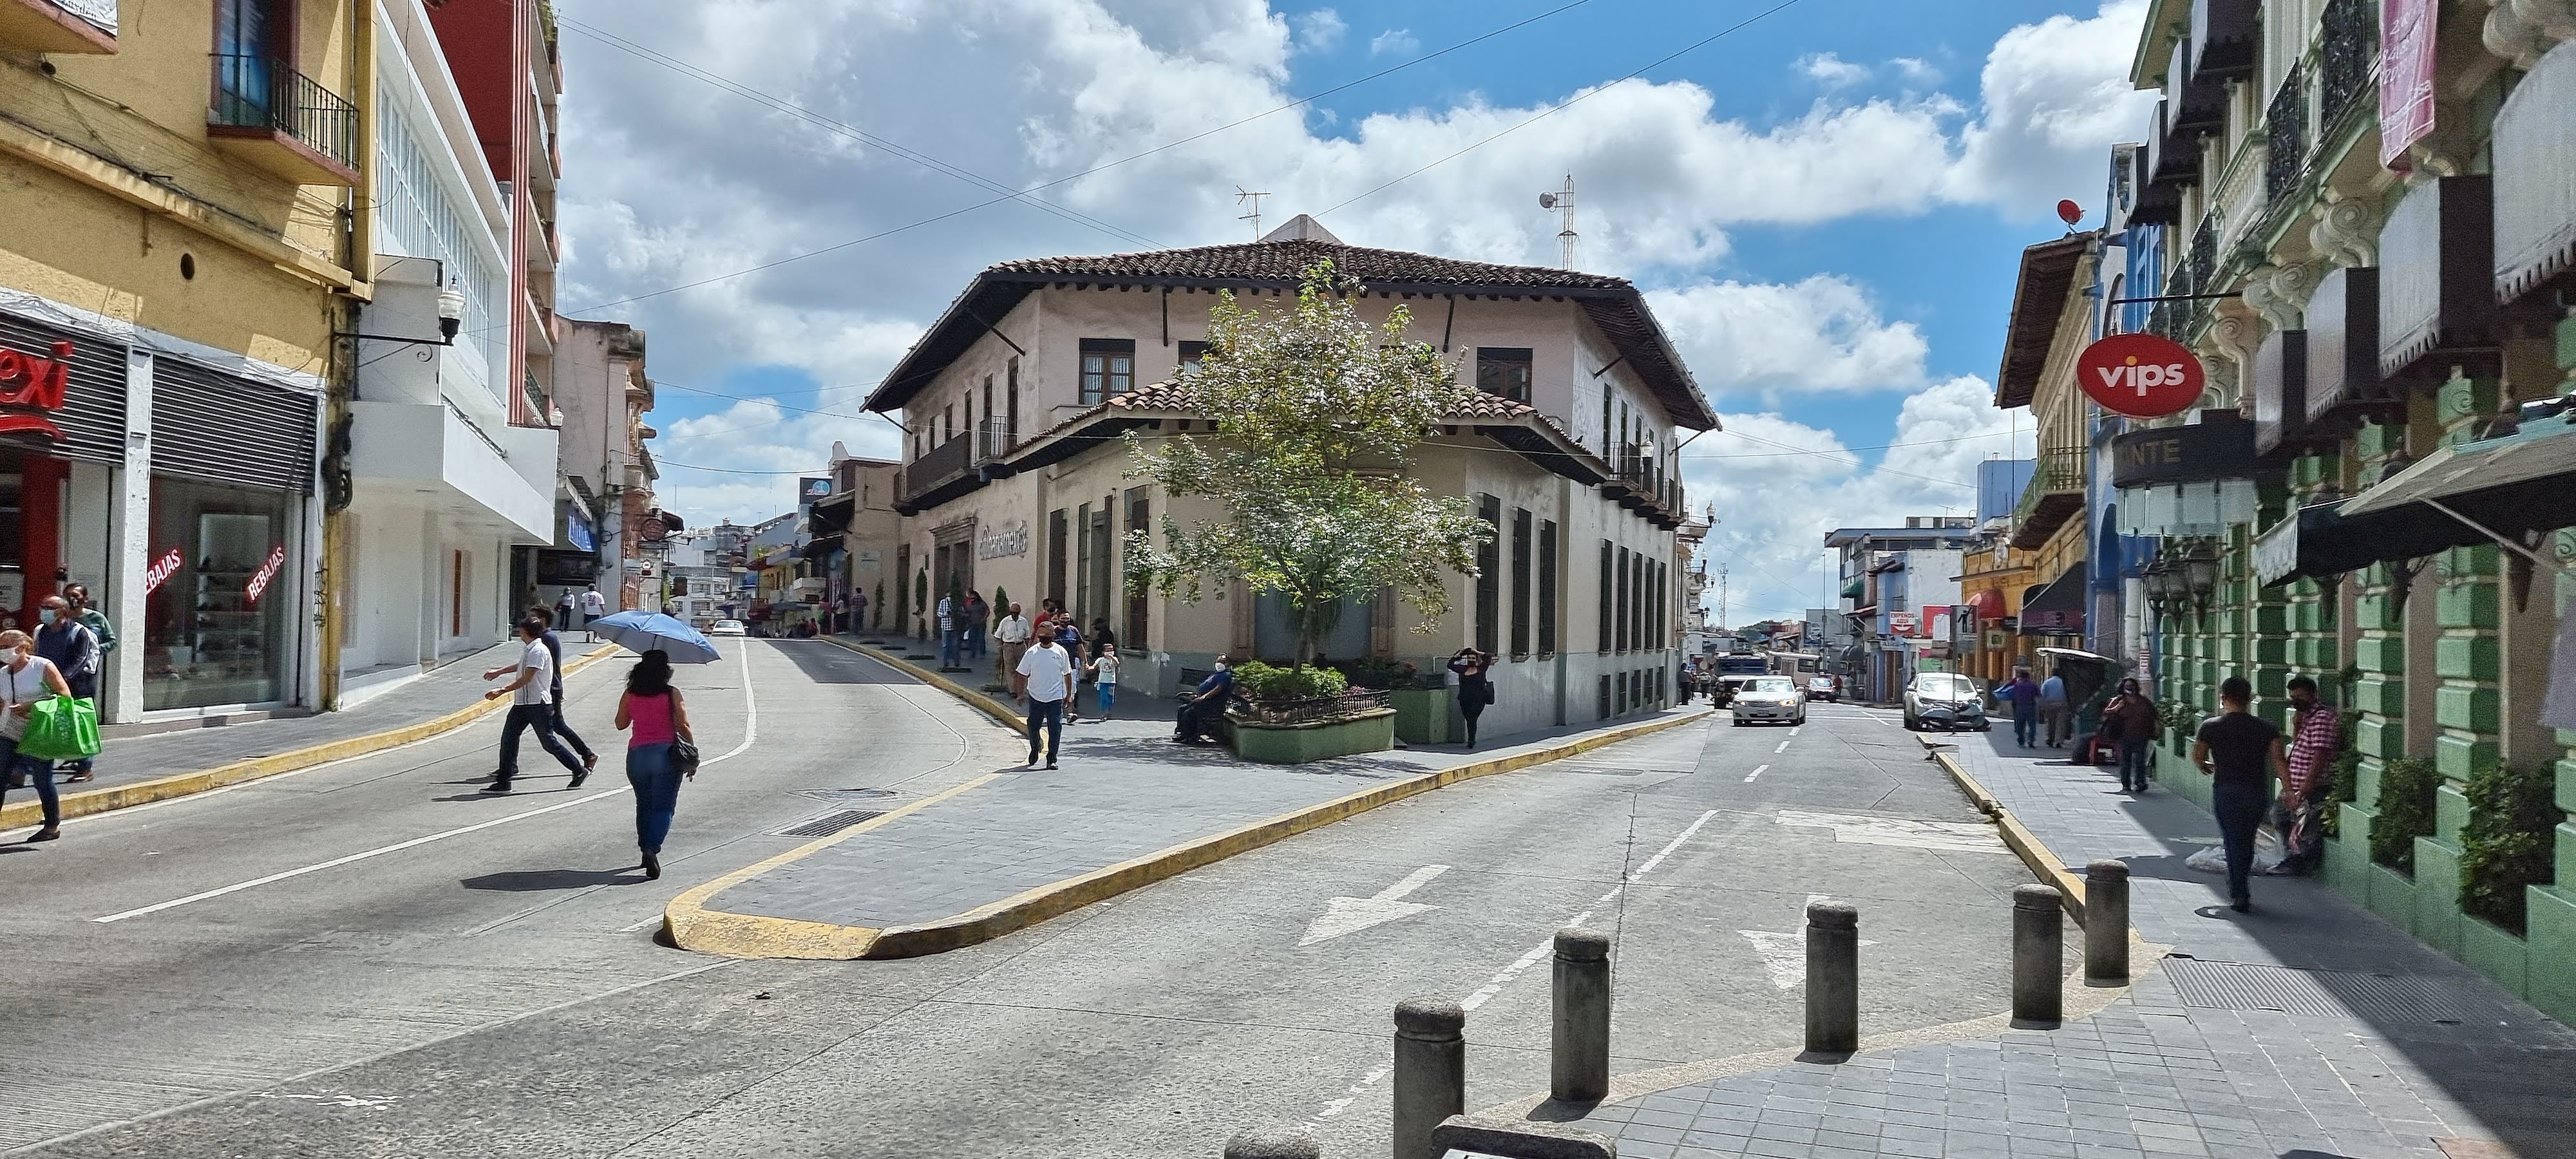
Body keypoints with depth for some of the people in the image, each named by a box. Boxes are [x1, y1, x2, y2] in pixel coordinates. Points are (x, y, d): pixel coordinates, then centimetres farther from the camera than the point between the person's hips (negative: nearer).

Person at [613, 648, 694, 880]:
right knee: (663, 807, -1)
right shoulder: (672, 694, -7)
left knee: (644, 806, 19)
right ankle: (652, 849, -21)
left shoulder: (630, 695, 2)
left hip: (637, 755, 3)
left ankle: (646, 850, 23)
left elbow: (621, 724, 14)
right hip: (666, 754, -3)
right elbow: (683, 727, -8)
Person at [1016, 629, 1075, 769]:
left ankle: (1052, 759, 3)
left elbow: (1067, 674, 9)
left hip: (1055, 698, -1)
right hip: (1035, 696, 1)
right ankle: (1034, 750, 36)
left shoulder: (1061, 652, 0)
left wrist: (1069, 694, 9)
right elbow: (1022, 675, 5)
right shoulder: (1031, 653, -1)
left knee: (1055, 729, -4)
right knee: (1033, 727, 9)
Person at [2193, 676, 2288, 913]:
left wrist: (2207, 767, 27)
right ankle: (2240, 889, 28)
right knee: (2247, 841, 18)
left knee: (2234, 842, 1)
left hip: (2226, 792, -3)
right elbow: (2279, 760, -8)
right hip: (2258, 792, 3)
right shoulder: (2266, 728, 2)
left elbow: (2198, 758, 6)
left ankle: (2239, 895, -5)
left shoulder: (2211, 727, -4)